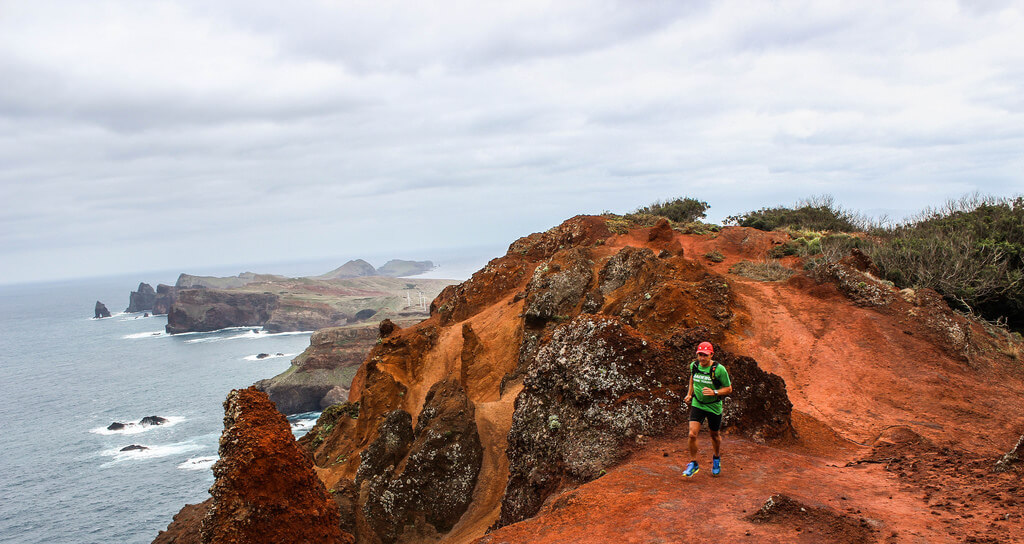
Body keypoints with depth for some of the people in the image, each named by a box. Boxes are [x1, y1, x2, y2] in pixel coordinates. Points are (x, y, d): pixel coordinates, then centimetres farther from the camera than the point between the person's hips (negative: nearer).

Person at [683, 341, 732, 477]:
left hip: (714, 407, -2)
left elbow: (728, 389, -10)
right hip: (697, 405, 2)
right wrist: (689, 393, 12)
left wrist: (714, 392, -26)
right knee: (692, 434, -12)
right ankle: (693, 463, 7)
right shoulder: (694, 365, -6)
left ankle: (716, 458, 45)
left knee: (714, 435, 16)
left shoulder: (719, 369, -19)